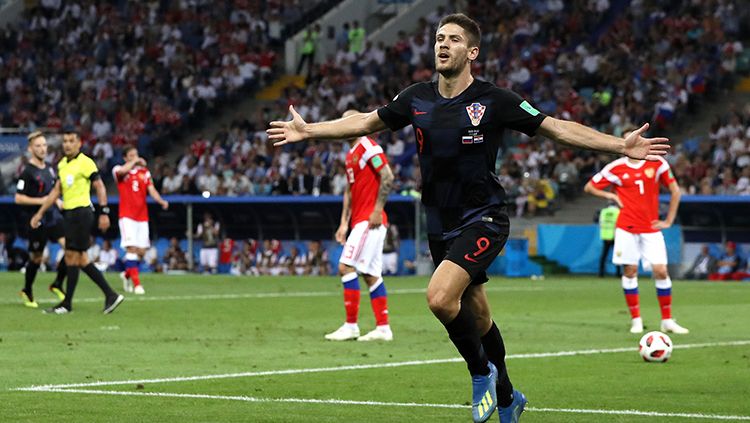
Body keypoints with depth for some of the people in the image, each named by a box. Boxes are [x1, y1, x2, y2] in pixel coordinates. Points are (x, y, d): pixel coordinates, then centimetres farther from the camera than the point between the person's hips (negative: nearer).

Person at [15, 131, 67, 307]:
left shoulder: (50, 168, 11)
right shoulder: (27, 172, -12)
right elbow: (18, 198, -15)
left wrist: (57, 201, 10)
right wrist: (41, 201, -19)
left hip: (53, 216, 6)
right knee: (36, 258, 5)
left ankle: (58, 284, 2)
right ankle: (27, 291, 28)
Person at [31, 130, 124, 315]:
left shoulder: (85, 163, -9)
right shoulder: (62, 164, 15)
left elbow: (100, 187, -9)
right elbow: (56, 191, 20)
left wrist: (104, 213, -15)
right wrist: (40, 213, 18)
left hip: (81, 211, -8)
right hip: (69, 213, 8)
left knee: (72, 255, -6)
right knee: (80, 258, 7)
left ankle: (67, 303, -1)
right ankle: (110, 295, 12)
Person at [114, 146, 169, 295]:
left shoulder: (145, 172, 14)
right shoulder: (119, 170, 0)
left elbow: (151, 190, 4)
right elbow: (121, 171, -26)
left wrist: (161, 201, -14)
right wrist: (135, 162, -12)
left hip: (142, 217, 5)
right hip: (127, 216, -5)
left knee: (141, 251, 4)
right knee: (132, 248, -15)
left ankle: (127, 274, 29)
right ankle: (136, 284, -14)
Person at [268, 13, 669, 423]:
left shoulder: (494, 101, -11)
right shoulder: (417, 98, 2)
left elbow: (557, 128, -7)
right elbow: (366, 122, 16)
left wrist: (622, 145, -14)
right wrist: (308, 130, 13)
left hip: (482, 220, -5)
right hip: (440, 224, 5)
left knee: (440, 297, -26)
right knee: (477, 318, 14)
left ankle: (481, 372, -2)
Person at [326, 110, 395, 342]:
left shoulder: (369, 147, -10)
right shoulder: (351, 155, 19)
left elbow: (388, 177, -18)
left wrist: (377, 210, -20)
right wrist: (344, 223, 16)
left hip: (369, 220, -10)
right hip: (359, 220, 10)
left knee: (346, 267, -13)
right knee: (371, 275, 9)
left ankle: (351, 325, -10)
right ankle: (383, 328, 10)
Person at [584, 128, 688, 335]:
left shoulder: (657, 163, 1)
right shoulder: (616, 168, 1)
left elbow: (675, 190, 7)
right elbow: (589, 187, 11)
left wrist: (669, 220, 3)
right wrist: (610, 196, -3)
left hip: (651, 228, 0)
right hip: (627, 228, 0)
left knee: (661, 271, -7)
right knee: (630, 271, -2)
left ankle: (667, 320, 4)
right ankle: (636, 320, 7)